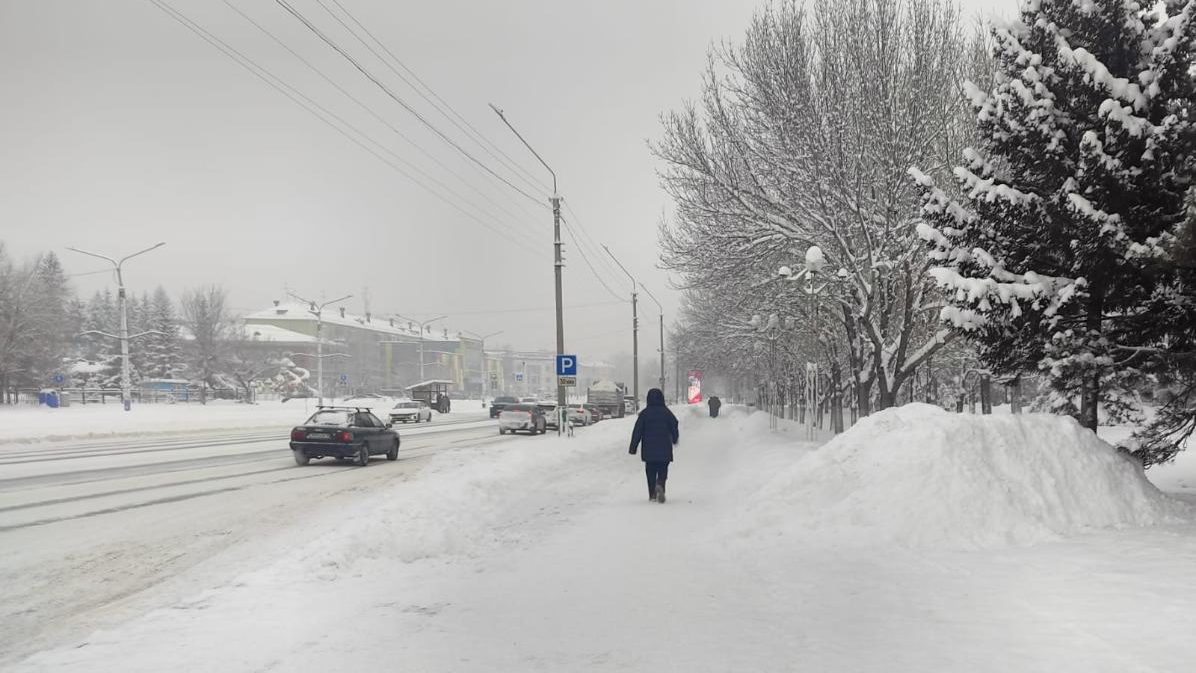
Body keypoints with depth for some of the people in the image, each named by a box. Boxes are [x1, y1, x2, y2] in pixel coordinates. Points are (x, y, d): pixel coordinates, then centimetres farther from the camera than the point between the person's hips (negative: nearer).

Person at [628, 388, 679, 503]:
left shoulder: (644, 413, -4)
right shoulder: (666, 412, -3)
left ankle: (652, 494, 11)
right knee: (663, 471, 5)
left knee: (650, 472, 12)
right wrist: (675, 439, 28)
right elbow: (674, 428, 7)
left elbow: (637, 431, -4)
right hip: (664, 450, 0)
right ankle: (660, 485, -23)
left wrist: (633, 448, 2)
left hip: (649, 450, 0)